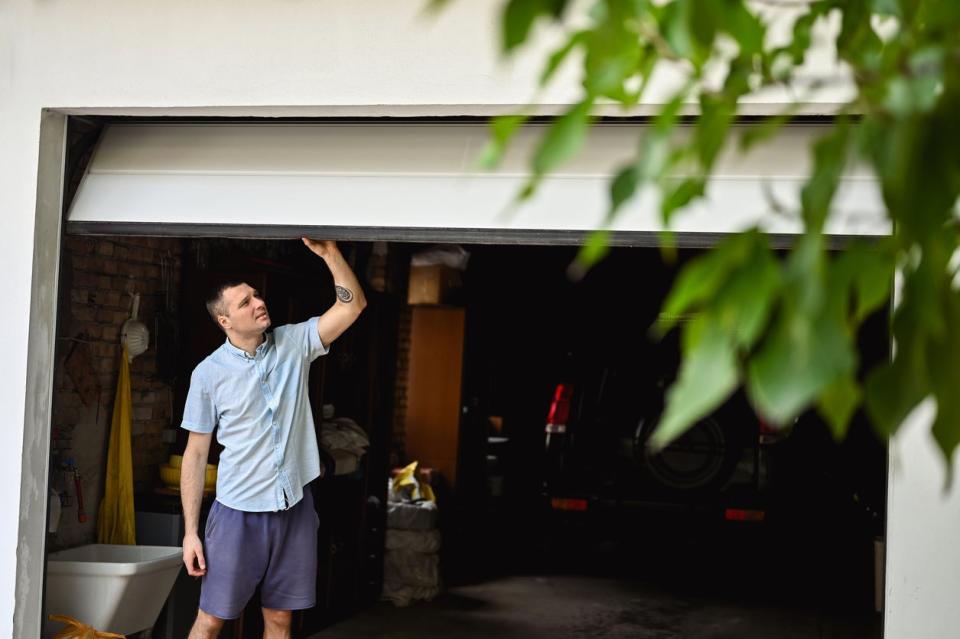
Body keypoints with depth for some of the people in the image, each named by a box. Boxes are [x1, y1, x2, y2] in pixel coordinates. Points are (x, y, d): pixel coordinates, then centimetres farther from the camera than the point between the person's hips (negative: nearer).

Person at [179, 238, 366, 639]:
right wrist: (190, 531, -6)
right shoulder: (209, 373, -6)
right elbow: (196, 454, -3)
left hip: (294, 506, 3)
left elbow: (353, 305, -6)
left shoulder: (294, 344, 1)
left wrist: (328, 252, -18)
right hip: (238, 512, -2)